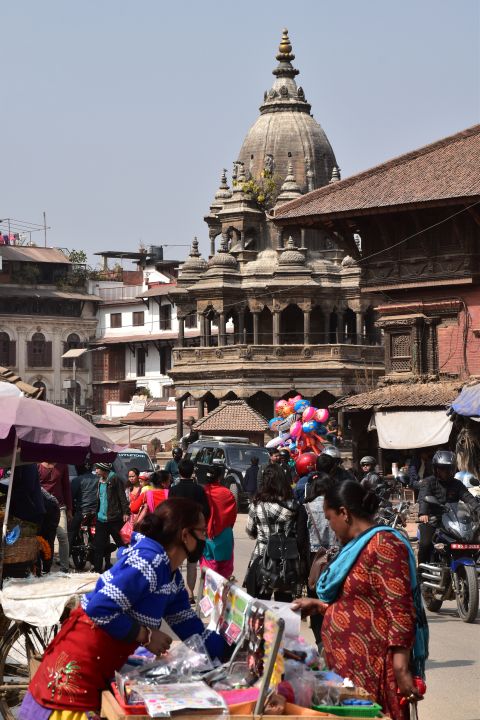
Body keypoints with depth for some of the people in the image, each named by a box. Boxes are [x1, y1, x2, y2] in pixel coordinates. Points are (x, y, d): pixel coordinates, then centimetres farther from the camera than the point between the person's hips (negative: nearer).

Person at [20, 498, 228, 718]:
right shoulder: (149, 560, -21)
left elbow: (192, 631, 16)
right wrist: (146, 636, -18)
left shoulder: (172, 577, 10)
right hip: (76, 668, -10)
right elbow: (100, 608, -28)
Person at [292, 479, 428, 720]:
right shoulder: (358, 546, 17)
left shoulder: (382, 545, -14)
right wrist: (317, 605, 30)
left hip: (372, 668, -9)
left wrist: (401, 668, -26)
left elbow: (398, 609, -21)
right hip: (348, 664, 9)